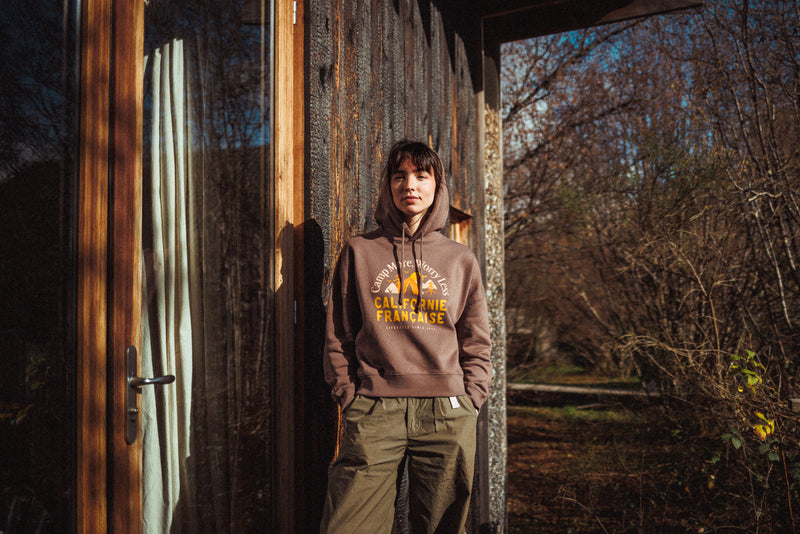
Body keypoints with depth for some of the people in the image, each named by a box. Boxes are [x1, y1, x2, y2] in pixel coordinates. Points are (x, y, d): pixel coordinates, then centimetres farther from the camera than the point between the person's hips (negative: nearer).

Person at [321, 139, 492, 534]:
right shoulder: (359, 251, 10)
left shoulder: (461, 260, 13)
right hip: (373, 412, -1)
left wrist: (468, 402, 3)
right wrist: (349, 399, 1)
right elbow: (338, 337, 9)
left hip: (447, 414, 2)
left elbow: (477, 344, 13)